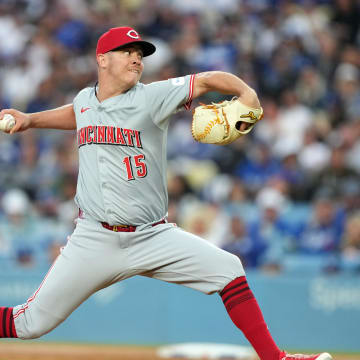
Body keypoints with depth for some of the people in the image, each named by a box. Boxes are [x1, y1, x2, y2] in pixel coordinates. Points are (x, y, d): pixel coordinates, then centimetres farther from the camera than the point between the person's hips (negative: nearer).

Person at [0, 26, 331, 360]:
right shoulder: (84, 99, 9)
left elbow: (208, 80, -12)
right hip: (94, 241, 1)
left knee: (227, 268, -15)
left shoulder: (152, 97, -3)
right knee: (32, 323, -6)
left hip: (152, 237, -1)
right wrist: (30, 119, 25)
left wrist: (247, 93, -29)